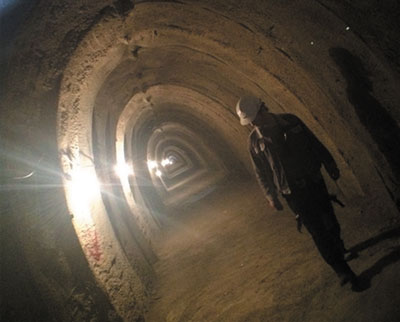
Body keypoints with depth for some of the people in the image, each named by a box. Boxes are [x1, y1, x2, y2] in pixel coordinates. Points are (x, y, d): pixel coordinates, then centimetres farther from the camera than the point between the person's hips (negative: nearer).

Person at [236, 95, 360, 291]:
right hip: (293, 192, -2)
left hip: (314, 181, 3)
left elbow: (315, 144, 6)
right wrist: (271, 197, -2)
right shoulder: (255, 141, -6)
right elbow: (260, 172, 1)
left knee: (329, 218, 16)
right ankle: (343, 271, 3)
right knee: (317, 230, -5)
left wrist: (330, 165, 9)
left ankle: (338, 248, 46)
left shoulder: (290, 121, -3)